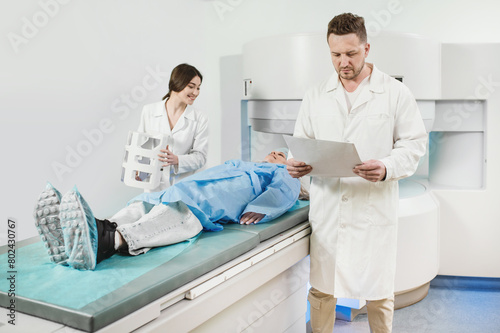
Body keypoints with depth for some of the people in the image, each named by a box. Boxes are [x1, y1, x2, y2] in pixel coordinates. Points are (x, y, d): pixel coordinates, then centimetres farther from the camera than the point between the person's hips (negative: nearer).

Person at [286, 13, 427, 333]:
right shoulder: (315, 96, 10)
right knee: (321, 288, 10)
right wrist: (297, 163, -9)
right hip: (327, 208, 2)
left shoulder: (396, 93, 2)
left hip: (375, 208, -2)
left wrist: (387, 168, -20)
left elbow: (414, 142, 0)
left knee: (378, 290, 8)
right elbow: (302, 141, 14)